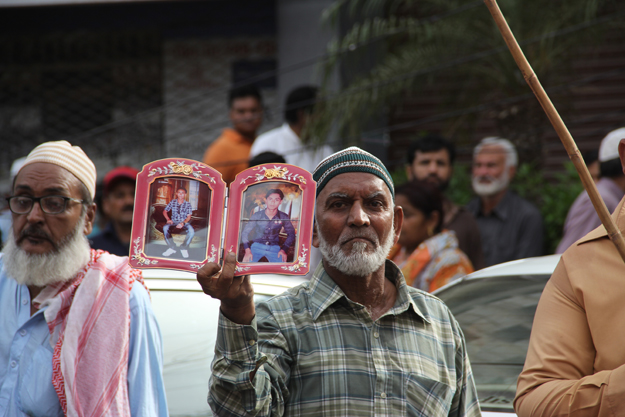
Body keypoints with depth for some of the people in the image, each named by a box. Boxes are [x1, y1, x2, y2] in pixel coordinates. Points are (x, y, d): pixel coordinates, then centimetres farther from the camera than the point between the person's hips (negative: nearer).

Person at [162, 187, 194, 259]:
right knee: (165, 228, -34)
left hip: (185, 222, -1)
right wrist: (168, 219, -8)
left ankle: (184, 248, -12)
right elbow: (165, 211, 12)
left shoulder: (187, 204, 3)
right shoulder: (172, 202, 6)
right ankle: (172, 248, -25)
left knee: (191, 232, -34)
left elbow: (189, 216, -5)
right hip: (174, 222, 1)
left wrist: (183, 223, -24)